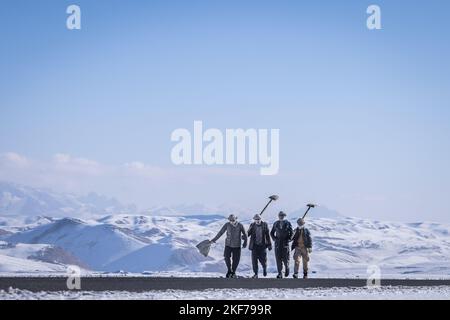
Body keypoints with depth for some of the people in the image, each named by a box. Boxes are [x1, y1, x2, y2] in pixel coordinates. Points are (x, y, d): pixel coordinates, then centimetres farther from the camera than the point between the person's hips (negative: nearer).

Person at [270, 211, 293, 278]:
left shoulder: (288, 224, 1)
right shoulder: (276, 224, 7)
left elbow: (291, 233, 5)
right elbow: (272, 233, 17)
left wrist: (288, 239, -6)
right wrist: (274, 239, 1)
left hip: (285, 243, -2)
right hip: (277, 244, 2)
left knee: (285, 258, 0)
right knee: (278, 258, -3)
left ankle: (287, 268, 30)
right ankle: (280, 273, 1)